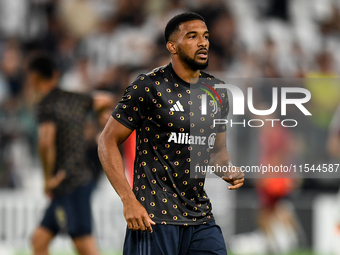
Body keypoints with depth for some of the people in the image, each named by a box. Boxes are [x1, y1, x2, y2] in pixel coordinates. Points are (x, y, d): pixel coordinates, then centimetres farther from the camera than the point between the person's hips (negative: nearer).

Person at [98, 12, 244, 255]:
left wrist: (230, 171, 0)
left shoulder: (217, 92, 12)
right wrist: (129, 201, -15)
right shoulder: (149, 86, -7)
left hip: (201, 219, 5)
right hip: (154, 218, -5)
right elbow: (108, 142, -6)